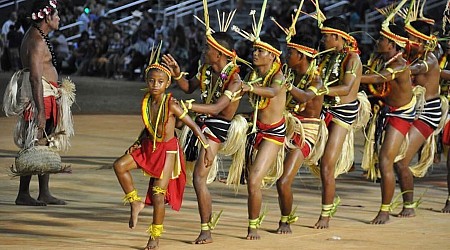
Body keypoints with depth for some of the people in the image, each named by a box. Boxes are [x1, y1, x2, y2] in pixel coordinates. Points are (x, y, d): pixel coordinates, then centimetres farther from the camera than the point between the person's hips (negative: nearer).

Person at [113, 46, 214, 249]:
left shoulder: (171, 105, -20)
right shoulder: (146, 102, -2)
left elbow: (194, 126, -14)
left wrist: (207, 148, -14)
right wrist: (138, 143, 0)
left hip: (168, 150, -6)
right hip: (149, 147, 6)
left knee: (158, 194, -4)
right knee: (119, 165, -14)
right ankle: (135, 203, 2)